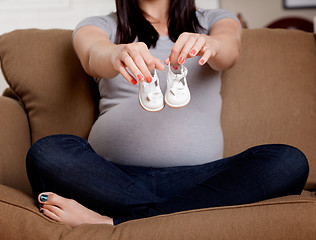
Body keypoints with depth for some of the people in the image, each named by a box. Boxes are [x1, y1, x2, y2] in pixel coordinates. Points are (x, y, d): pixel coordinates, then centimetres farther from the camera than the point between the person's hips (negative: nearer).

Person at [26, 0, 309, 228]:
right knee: (47, 153, -28)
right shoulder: (100, 26, 16)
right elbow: (93, 56, -8)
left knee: (290, 162, -25)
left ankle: (114, 221, -27)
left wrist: (208, 44, -29)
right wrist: (116, 54, -33)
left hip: (196, 177, 1)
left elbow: (229, 50, -4)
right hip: (115, 173, 0)